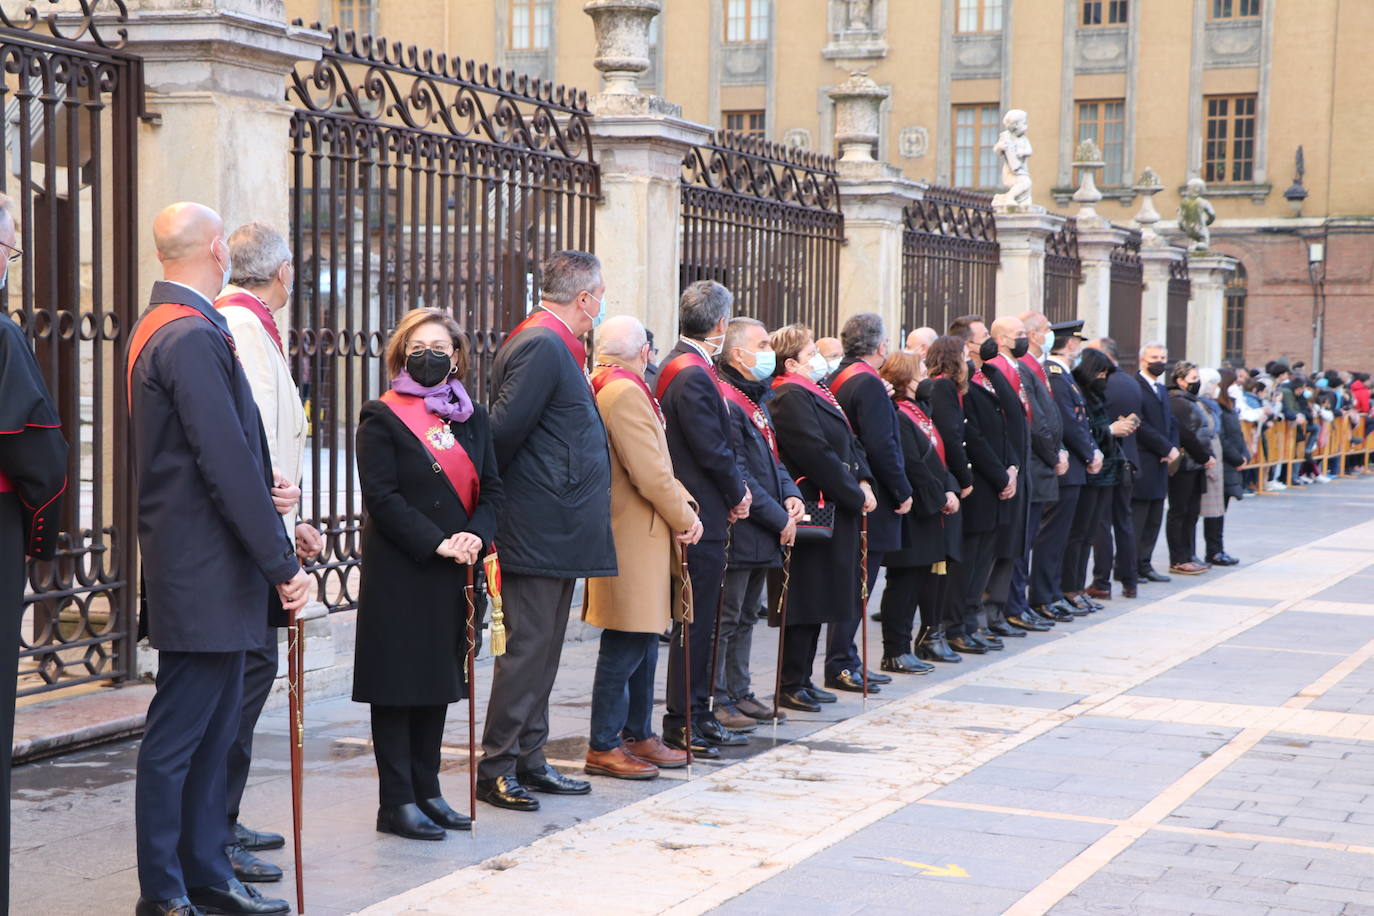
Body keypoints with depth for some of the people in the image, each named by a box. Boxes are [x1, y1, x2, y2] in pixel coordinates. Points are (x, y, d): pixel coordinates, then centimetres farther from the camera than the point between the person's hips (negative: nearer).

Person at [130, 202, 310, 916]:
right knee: (177, 735, -2)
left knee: (214, 728, 15)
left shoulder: (157, 328, 17)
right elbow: (227, 464, -21)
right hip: (204, 572, -11)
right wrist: (281, 563, -18)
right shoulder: (193, 336, -17)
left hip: (205, 571, 11)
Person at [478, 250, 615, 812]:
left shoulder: (554, 345, 16)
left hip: (555, 532, 10)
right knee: (528, 647, -5)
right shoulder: (541, 346, -16)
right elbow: (506, 429, -20)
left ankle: (529, 760, 21)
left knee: (542, 648, 14)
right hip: (540, 530, -10)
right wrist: (496, 490, -8)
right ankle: (496, 768, 2)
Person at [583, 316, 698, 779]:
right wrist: (683, 517, -8)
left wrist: (685, 505, 8)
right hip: (631, 537, -11)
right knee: (626, 646, -5)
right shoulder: (625, 393, -18)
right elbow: (649, 474, -21)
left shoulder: (604, 389, 14)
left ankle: (639, 735, 25)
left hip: (637, 535, 11)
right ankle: (603, 746, 2)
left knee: (643, 642, 17)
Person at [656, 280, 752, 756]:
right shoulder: (693, 374, -19)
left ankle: (697, 714, 23)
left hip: (695, 516, 11)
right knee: (695, 623, -4)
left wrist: (735, 489, 9)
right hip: (702, 518, -11)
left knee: (699, 622, 16)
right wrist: (738, 493, -5)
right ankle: (682, 723, 3)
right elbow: (713, 450, -21)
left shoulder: (677, 366, 14)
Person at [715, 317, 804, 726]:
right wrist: (779, 519, -15)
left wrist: (790, 494, 2)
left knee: (745, 616, 16)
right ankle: (716, 702, 3)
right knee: (726, 619, -3)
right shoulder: (726, 402, -17)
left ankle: (739, 694, 24)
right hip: (739, 532, -10)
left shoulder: (759, 397, 15)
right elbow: (738, 476, -19)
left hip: (763, 535, 10)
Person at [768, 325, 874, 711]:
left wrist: (864, 481, 1)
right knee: (806, 599, -4)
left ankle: (803, 678, 22)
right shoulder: (790, 399, -15)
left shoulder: (816, 394, 16)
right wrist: (856, 495, -15)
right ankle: (791, 686, 3)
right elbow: (818, 455, -21)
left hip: (836, 510, 10)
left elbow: (850, 442, 17)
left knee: (819, 600, 14)